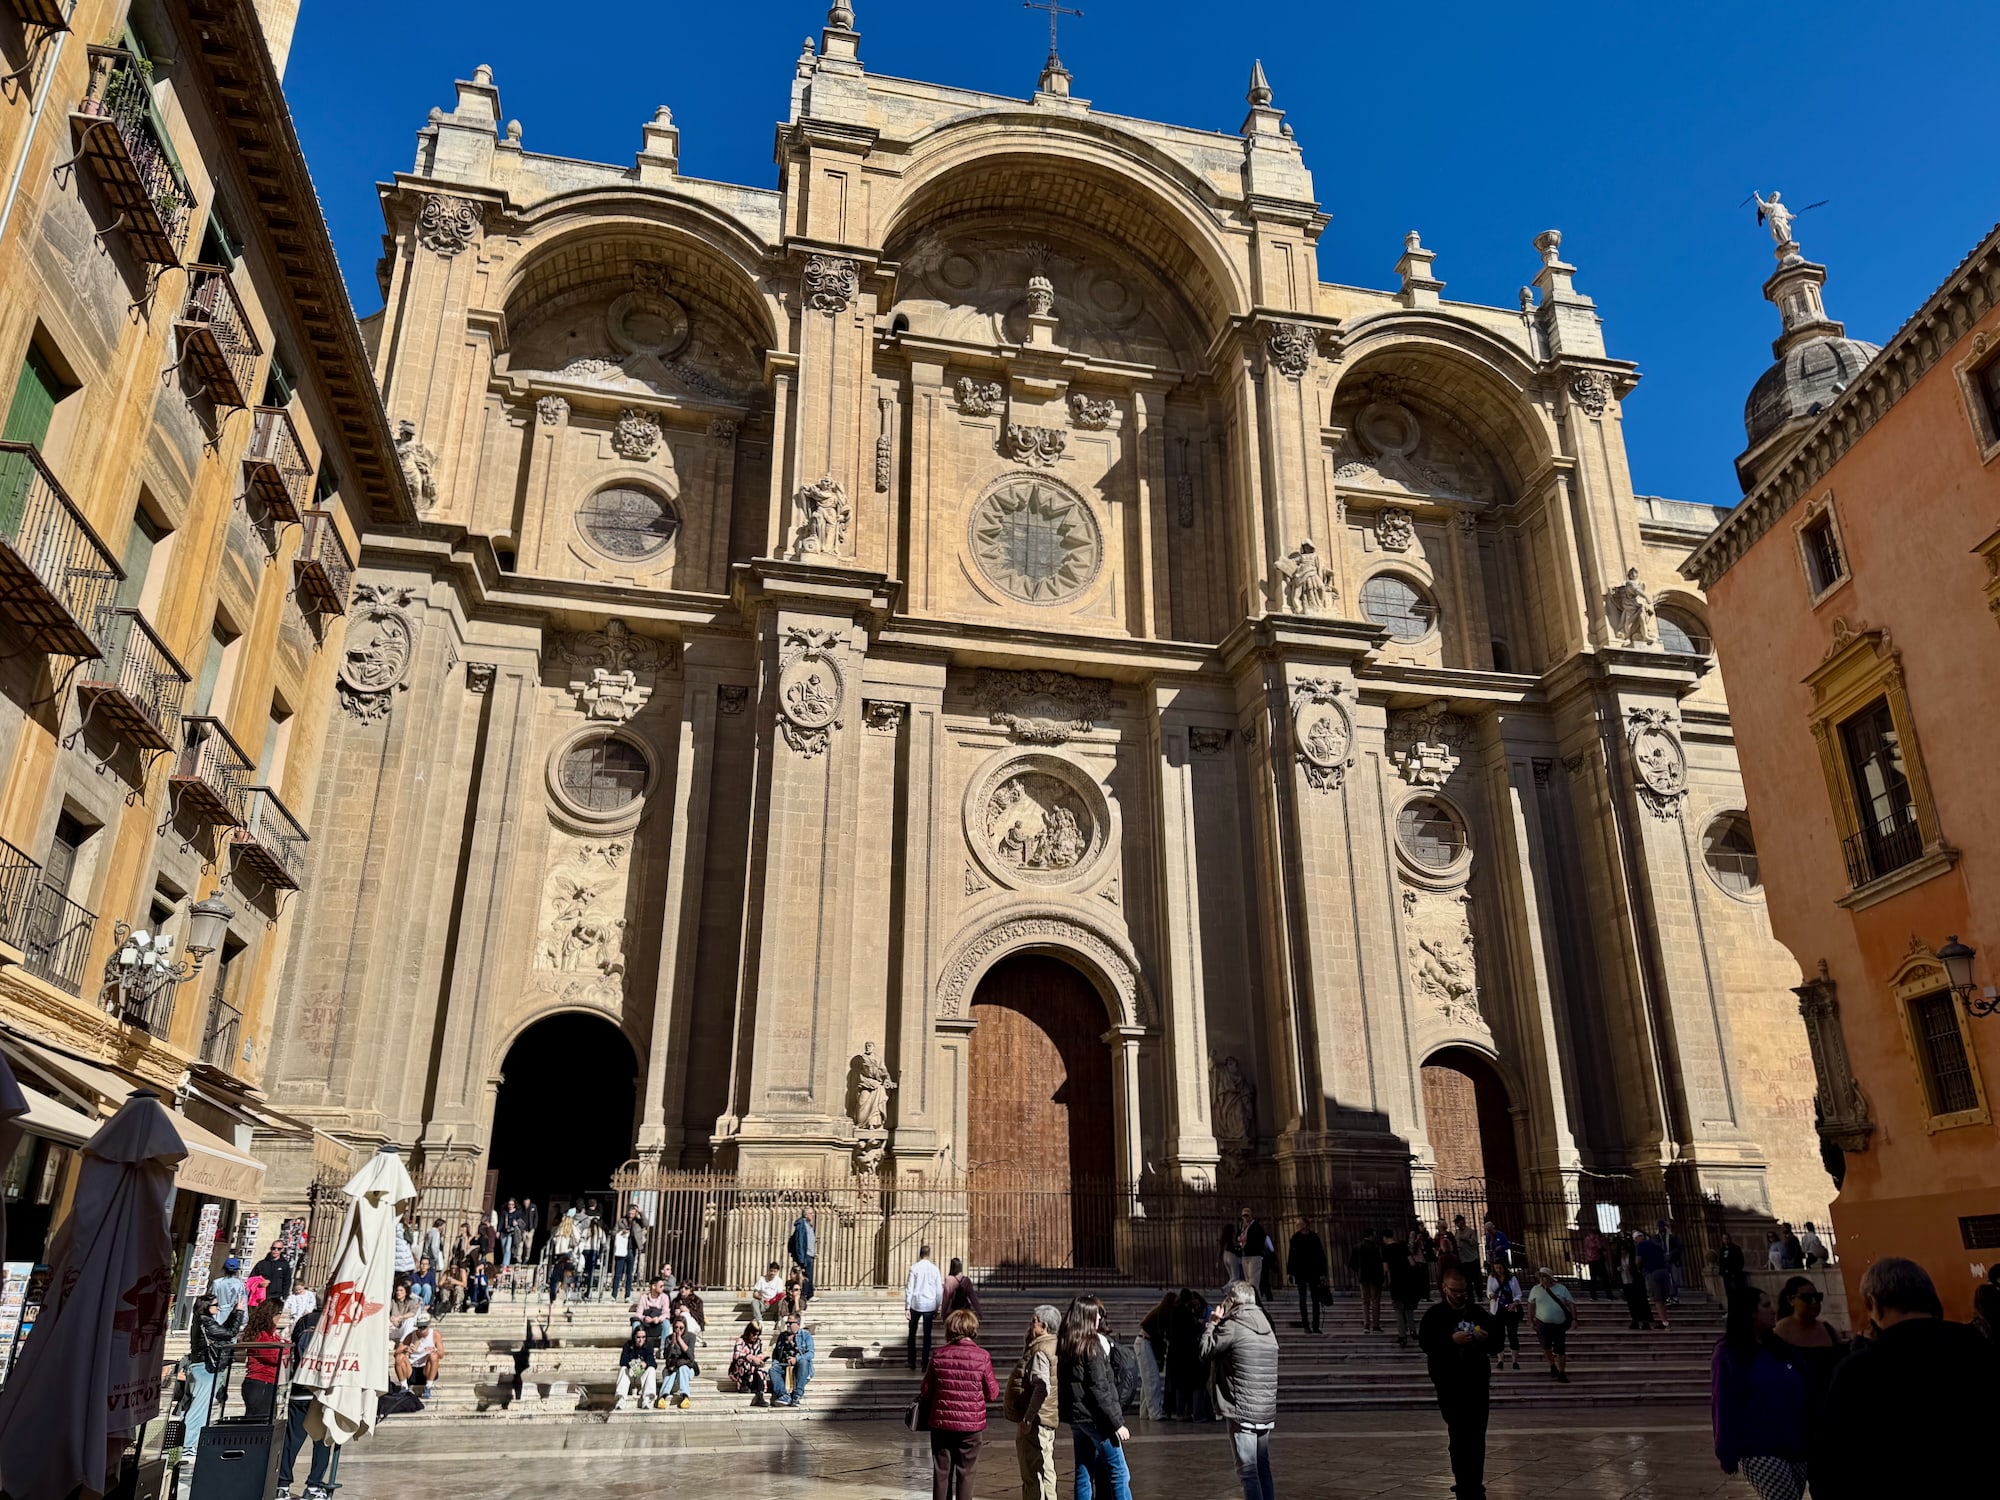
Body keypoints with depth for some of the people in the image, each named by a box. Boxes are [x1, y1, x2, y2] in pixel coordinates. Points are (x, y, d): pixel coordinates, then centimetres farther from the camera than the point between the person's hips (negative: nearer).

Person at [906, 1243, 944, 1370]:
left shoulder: (914, 1268, -6)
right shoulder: (934, 1269, -1)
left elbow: (909, 1288, -7)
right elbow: (939, 1290, 3)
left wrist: (907, 1307, -3)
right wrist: (937, 1309, 12)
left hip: (916, 1304, -1)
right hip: (930, 1305, 1)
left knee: (912, 1333, 14)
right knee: (927, 1334, 8)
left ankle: (912, 1362, 16)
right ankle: (925, 1363, 8)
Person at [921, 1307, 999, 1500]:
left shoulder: (939, 1356, -7)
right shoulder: (982, 1357, -12)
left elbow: (925, 1392, 0)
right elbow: (992, 1393, -5)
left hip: (942, 1424, 1)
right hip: (972, 1425, -1)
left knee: (941, 1472, 13)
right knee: (965, 1473, 10)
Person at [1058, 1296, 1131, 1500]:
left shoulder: (1063, 1346, 9)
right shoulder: (1092, 1345, -14)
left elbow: (1064, 1386, 13)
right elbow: (1099, 1390, -16)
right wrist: (1117, 1423, -12)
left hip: (1076, 1416, 8)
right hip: (1095, 1417, -8)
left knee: (1084, 1474, 11)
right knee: (1119, 1474, -1)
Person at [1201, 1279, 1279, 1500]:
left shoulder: (1232, 1327, -11)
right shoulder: (1266, 1328, 11)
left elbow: (1205, 1353, -3)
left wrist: (1212, 1324, 9)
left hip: (1242, 1412, -7)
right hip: (1266, 1412, 7)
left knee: (1248, 1470, -5)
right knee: (1263, 1468, 15)